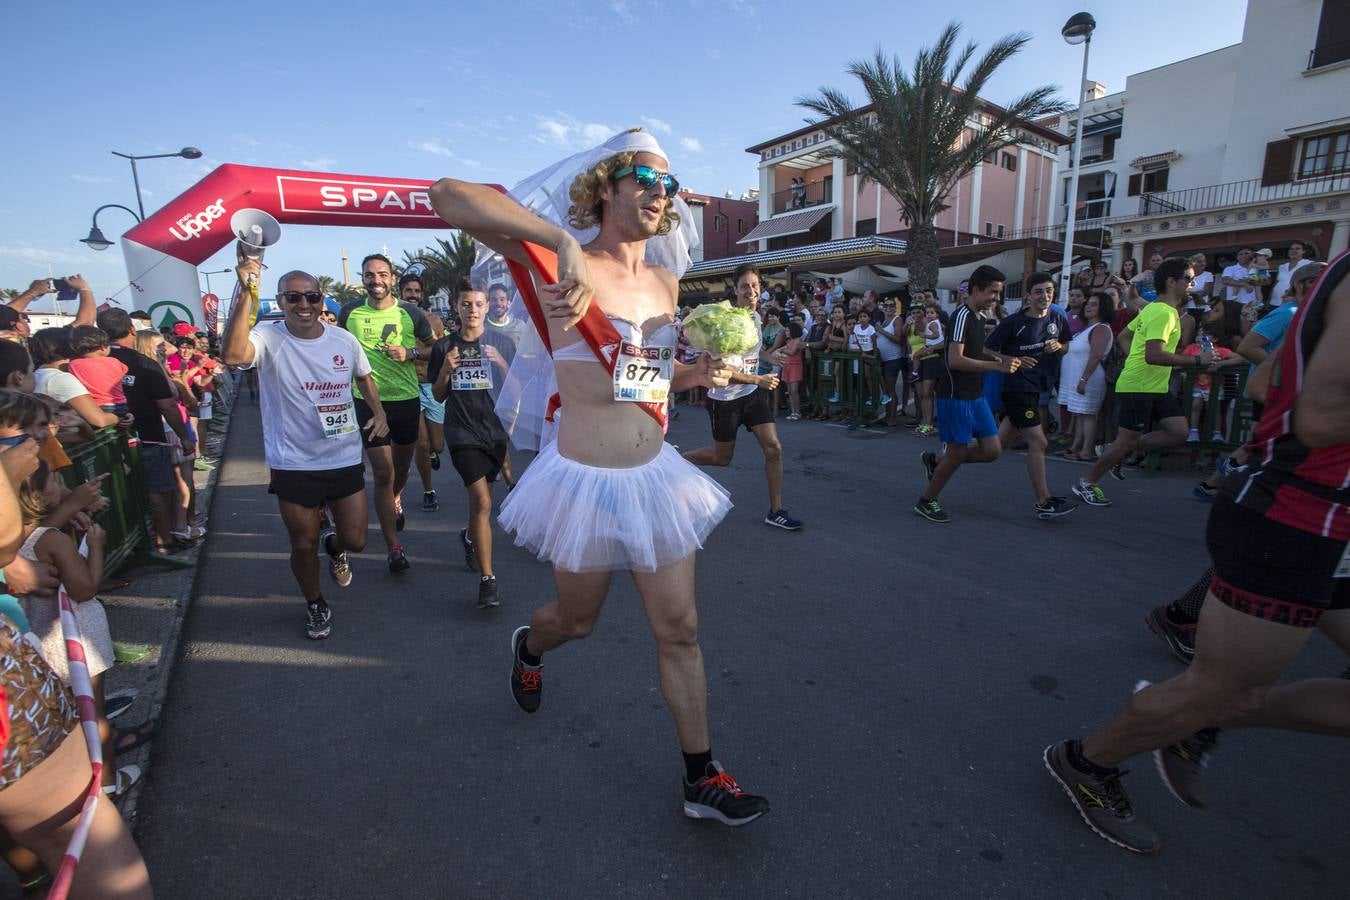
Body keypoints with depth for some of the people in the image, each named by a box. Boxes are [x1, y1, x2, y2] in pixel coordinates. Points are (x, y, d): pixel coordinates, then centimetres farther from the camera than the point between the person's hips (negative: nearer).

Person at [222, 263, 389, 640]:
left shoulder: (345, 340, -1)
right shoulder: (269, 339, -12)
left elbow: (364, 377, 17)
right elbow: (233, 355, -35)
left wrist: (379, 412, 0)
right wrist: (246, 293, -38)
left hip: (345, 459, 2)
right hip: (294, 464, -2)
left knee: (355, 540, 8)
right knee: (303, 545, 11)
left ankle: (334, 546, 47)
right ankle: (315, 605, 38)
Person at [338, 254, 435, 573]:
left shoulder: (410, 313, -3)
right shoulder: (350, 313, -1)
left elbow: (433, 347, 5)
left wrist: (410, 353, -14)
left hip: (407, 399, 1)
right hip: (368, 401, -1)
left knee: (402, 464, 20)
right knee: (383, 474, -5)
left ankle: (395, 498, 57)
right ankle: (394, 549, 3)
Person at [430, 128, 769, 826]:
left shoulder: (665, 283, 8)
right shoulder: (564, 265, -11)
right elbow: (449, 196, -21)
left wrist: (699, 373, 2)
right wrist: (564, 240, -31)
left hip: (656, 475, 5)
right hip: (586, 482, -5)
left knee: (680, 629, 10)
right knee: (577, 622, 18)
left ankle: (702, 779, 28)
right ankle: (528, 647, 57)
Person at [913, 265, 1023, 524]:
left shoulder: (977, 317, 13)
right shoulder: (962, 315, -16)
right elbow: (955, 360, -26)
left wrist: (1001, 358, 13)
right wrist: (997, 365, -26)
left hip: (976, 395, 9)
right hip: (955, 396, -9)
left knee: (992, 450, 5)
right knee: (958, 453, -1)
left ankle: (934, 461, 22)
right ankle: (926, 501, 16)